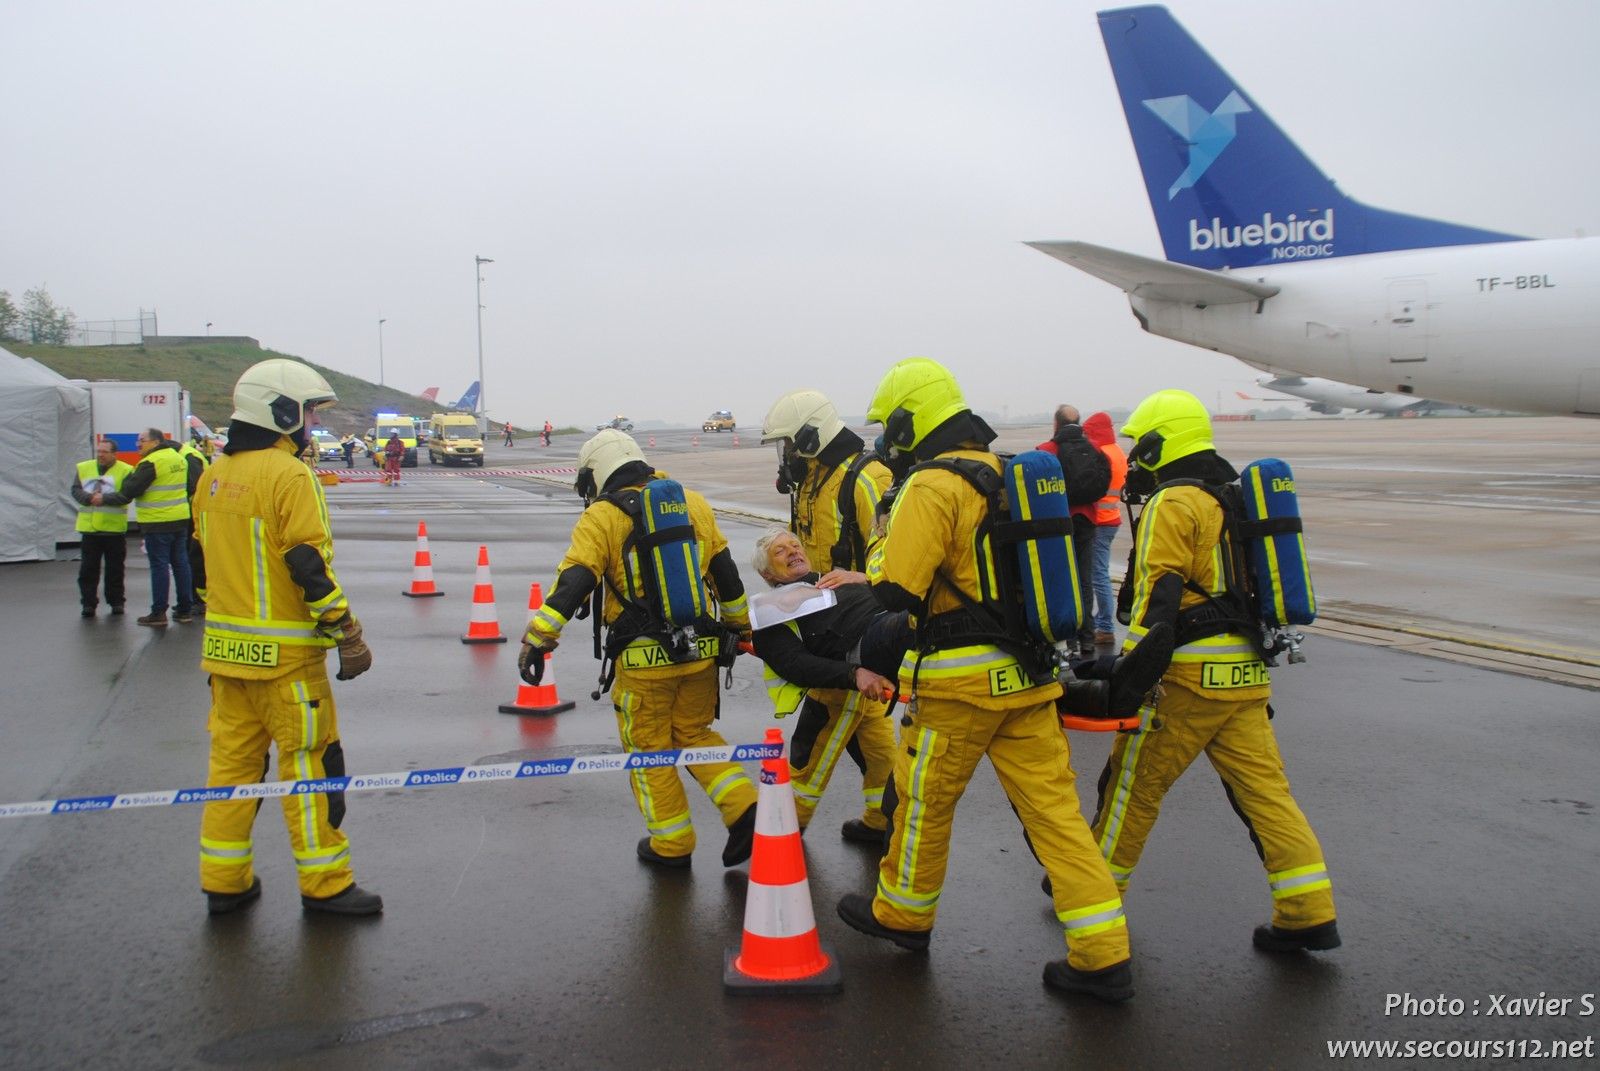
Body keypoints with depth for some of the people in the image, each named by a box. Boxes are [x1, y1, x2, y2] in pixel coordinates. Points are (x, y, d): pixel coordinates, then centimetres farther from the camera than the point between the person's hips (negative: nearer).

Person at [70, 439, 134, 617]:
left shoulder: (125, 470, -3)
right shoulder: (83, 468, 8)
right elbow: (75, 490, 0)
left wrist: (105, 499, -27)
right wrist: (89, 498, -20)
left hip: (114, 527, -3)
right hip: (89, 527, 3)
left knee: (115, 568, 9)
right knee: (88, 568, 6)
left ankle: (116, 601, 20)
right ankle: (88, 603, 13)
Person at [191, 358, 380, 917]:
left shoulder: (214, 478, 11)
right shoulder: (289, 475, -14)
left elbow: (204, 558, 17)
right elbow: (311, 566, -18)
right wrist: (348, 635, -13)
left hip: (227, 646, 8)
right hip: (283, 652, -8)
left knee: (232, 757, 13)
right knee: (309, 761, 1)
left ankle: (224, 882, 21)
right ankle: (325, 884, 8)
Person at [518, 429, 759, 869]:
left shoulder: (601, 518, -5)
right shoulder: (694, 504, 9)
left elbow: (571, 585, -15)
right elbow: (726, 575, 14)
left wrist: (538, 639, -15)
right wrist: (740, 626, 24)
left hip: (644, 658, -5)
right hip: (699, 650, 5)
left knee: (648, 748, 13)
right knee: (694, 734, 22)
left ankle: (672, 844, 21)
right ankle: (745, 809, 8)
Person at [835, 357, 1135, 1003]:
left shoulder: (931, 486, -15)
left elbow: (894, 592, -20)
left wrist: (869, 570, 0)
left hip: (959, 681, -7)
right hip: (1027, 672, 7)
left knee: (924, 802, 14)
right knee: (1053, 808, 7)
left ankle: (902, 914, 34)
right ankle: (1104, 957, 8)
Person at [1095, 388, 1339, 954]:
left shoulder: (1173, 503, -10)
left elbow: (1157, 595, -19)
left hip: (1192, 673, -8)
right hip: (1246, 672, 8)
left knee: (1135, 782, 6)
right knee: (1264, 789, 7)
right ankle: (1310, 915, 5)